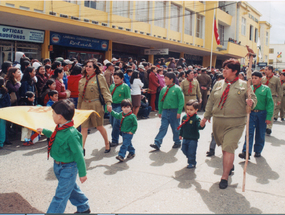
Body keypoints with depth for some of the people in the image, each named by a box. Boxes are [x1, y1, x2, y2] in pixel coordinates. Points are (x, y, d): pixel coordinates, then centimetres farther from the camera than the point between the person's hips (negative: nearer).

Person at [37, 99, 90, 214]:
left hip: (68, 169, -10)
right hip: (58, 166, 10)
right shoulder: (60, 128, -4)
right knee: (71, 188, 25)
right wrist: (44, 131, 34)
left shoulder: (71, 134, -31)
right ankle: (84, 208, 45)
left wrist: (82, 173, -16)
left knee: (60, 195, 1)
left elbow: (78, 154, -24)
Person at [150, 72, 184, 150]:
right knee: (163, 128, -1)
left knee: (175, 128, 9)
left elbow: (181, 100, -9)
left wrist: (179, 112, -14)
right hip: (165, 111, 4)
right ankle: (157, 143, -6)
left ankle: (177, 142, 27)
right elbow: (160, 101, 12)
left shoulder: (177, 89, -7)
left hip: (174, 111, -4)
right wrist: (160, 111, 12)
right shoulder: (164, 89, 7)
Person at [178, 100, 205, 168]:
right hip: (185, 138, 7)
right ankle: (190, 159, 40)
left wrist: (202, 125, -50)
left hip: (193, 139, -7)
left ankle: (192, 163, 20)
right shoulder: (184, 117, 3)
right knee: (184, 150, 17)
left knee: (191, 152, 0)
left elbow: (199, 126, -28)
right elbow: (182, 127, 14)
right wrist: (180, 134, 19)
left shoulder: (196, 118, -16)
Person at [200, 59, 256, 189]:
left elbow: (253, 98, 3)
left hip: (235, 123, -4)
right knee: (224, 148, 15)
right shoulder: (218, 84, 11)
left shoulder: (243, 85, 1)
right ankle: (230, 166, 40)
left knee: (229, 148, -10)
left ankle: (225, 177, -3)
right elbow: (211, 101, 15)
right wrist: (206, 116, 14)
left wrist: (251, 103, -21)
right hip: (218, 122, 4)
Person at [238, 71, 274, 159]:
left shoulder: (266, 89, -1)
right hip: (251, 113, 1)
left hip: (262, 114, -1)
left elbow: (270, 103, -4)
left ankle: (258, 151, 26)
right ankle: (246, 152, -8)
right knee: (249, 133, -6)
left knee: (260, 134, 10)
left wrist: (269, 117, -10)